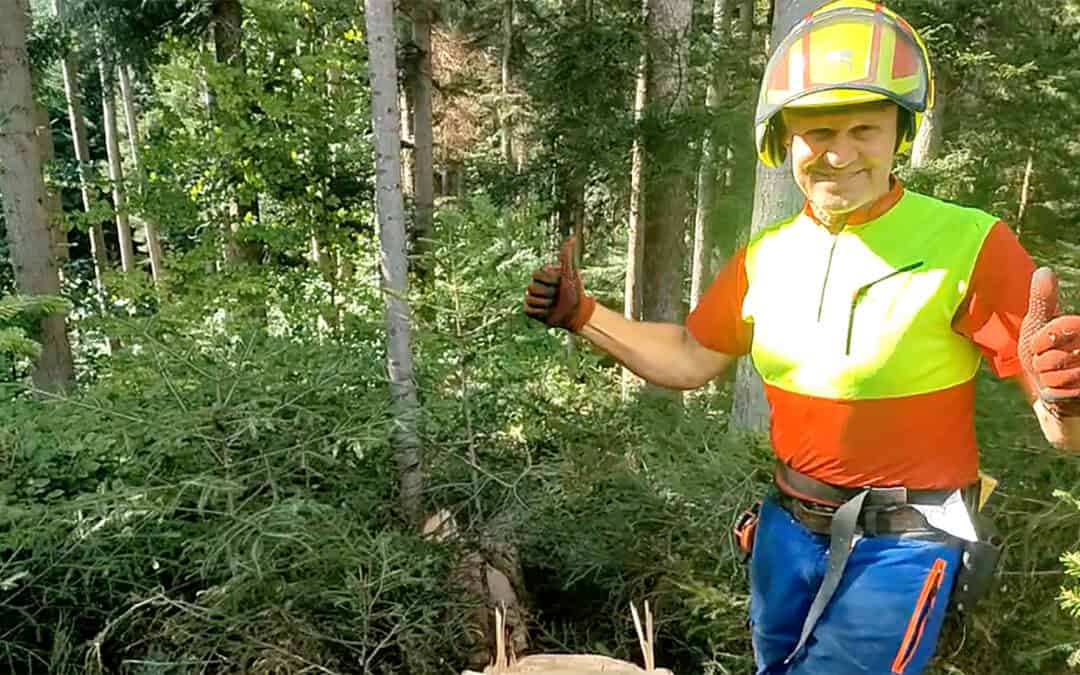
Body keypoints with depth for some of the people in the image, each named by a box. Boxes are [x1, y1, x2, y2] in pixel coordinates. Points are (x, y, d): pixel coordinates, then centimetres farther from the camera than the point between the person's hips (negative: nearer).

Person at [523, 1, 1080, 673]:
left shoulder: (969, 245, -17)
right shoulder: (765, 255, -2)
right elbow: (690, 360, 8)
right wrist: (581, 313, 0)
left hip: (903, 545, -5)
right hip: (789, 527, 6)